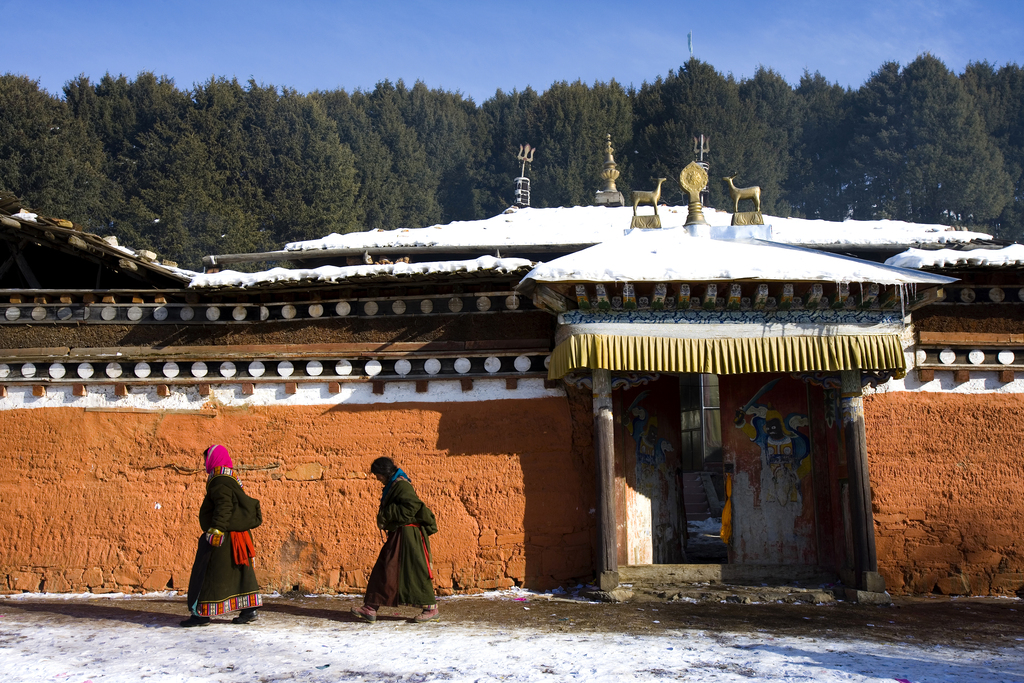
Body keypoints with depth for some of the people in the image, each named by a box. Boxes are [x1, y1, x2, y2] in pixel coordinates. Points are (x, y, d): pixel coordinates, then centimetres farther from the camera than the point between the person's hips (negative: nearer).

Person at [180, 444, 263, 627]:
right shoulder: (230, 479, 16)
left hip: (222, 537, -10)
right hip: (235, 535, 10)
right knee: (238, 572, 11)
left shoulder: (220, 482, -15)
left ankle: (202, 613, 3)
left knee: (207, 574, -2)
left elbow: (224, 507, -27)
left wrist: (217, 529, -32)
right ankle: (249, 610, 14)